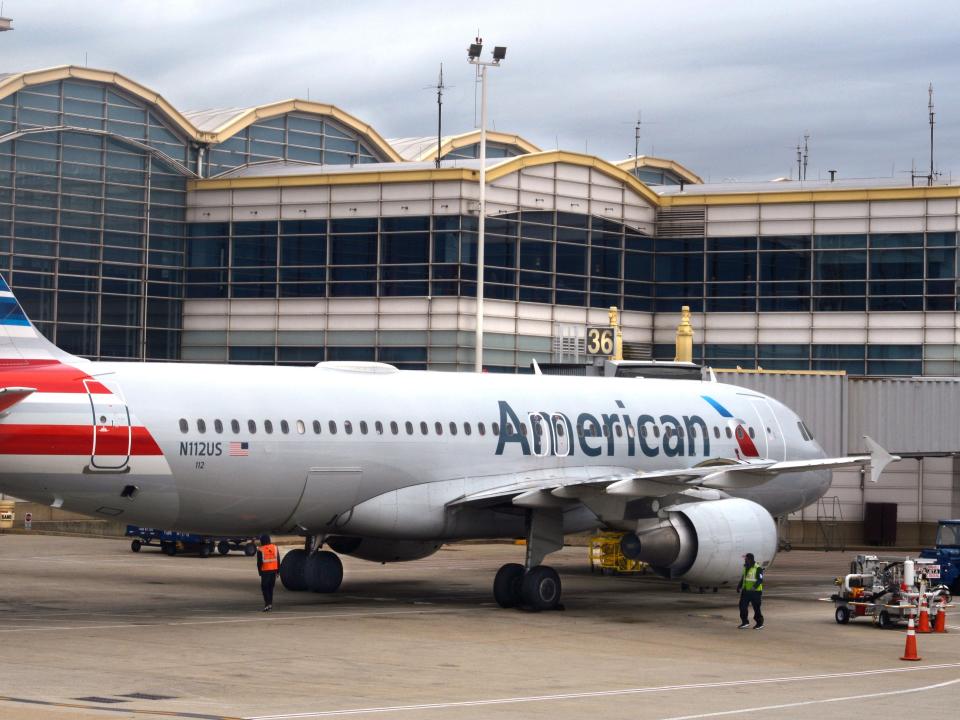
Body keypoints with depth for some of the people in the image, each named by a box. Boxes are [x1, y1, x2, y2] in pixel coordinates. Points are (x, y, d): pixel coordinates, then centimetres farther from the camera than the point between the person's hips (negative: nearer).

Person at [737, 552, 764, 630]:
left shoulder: (758, 568, -14)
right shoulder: (746, 567, 10)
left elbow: (760, 580, -19)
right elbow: (743, 578, 20)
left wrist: (754, 587, -33)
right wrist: (739, 586, 10)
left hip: (755, 592, -7)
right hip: (746, 591, 7)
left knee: (756, 608, 1)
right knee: (742, 606, -1)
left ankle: (759, 624, 14)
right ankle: (745, 622, 8)